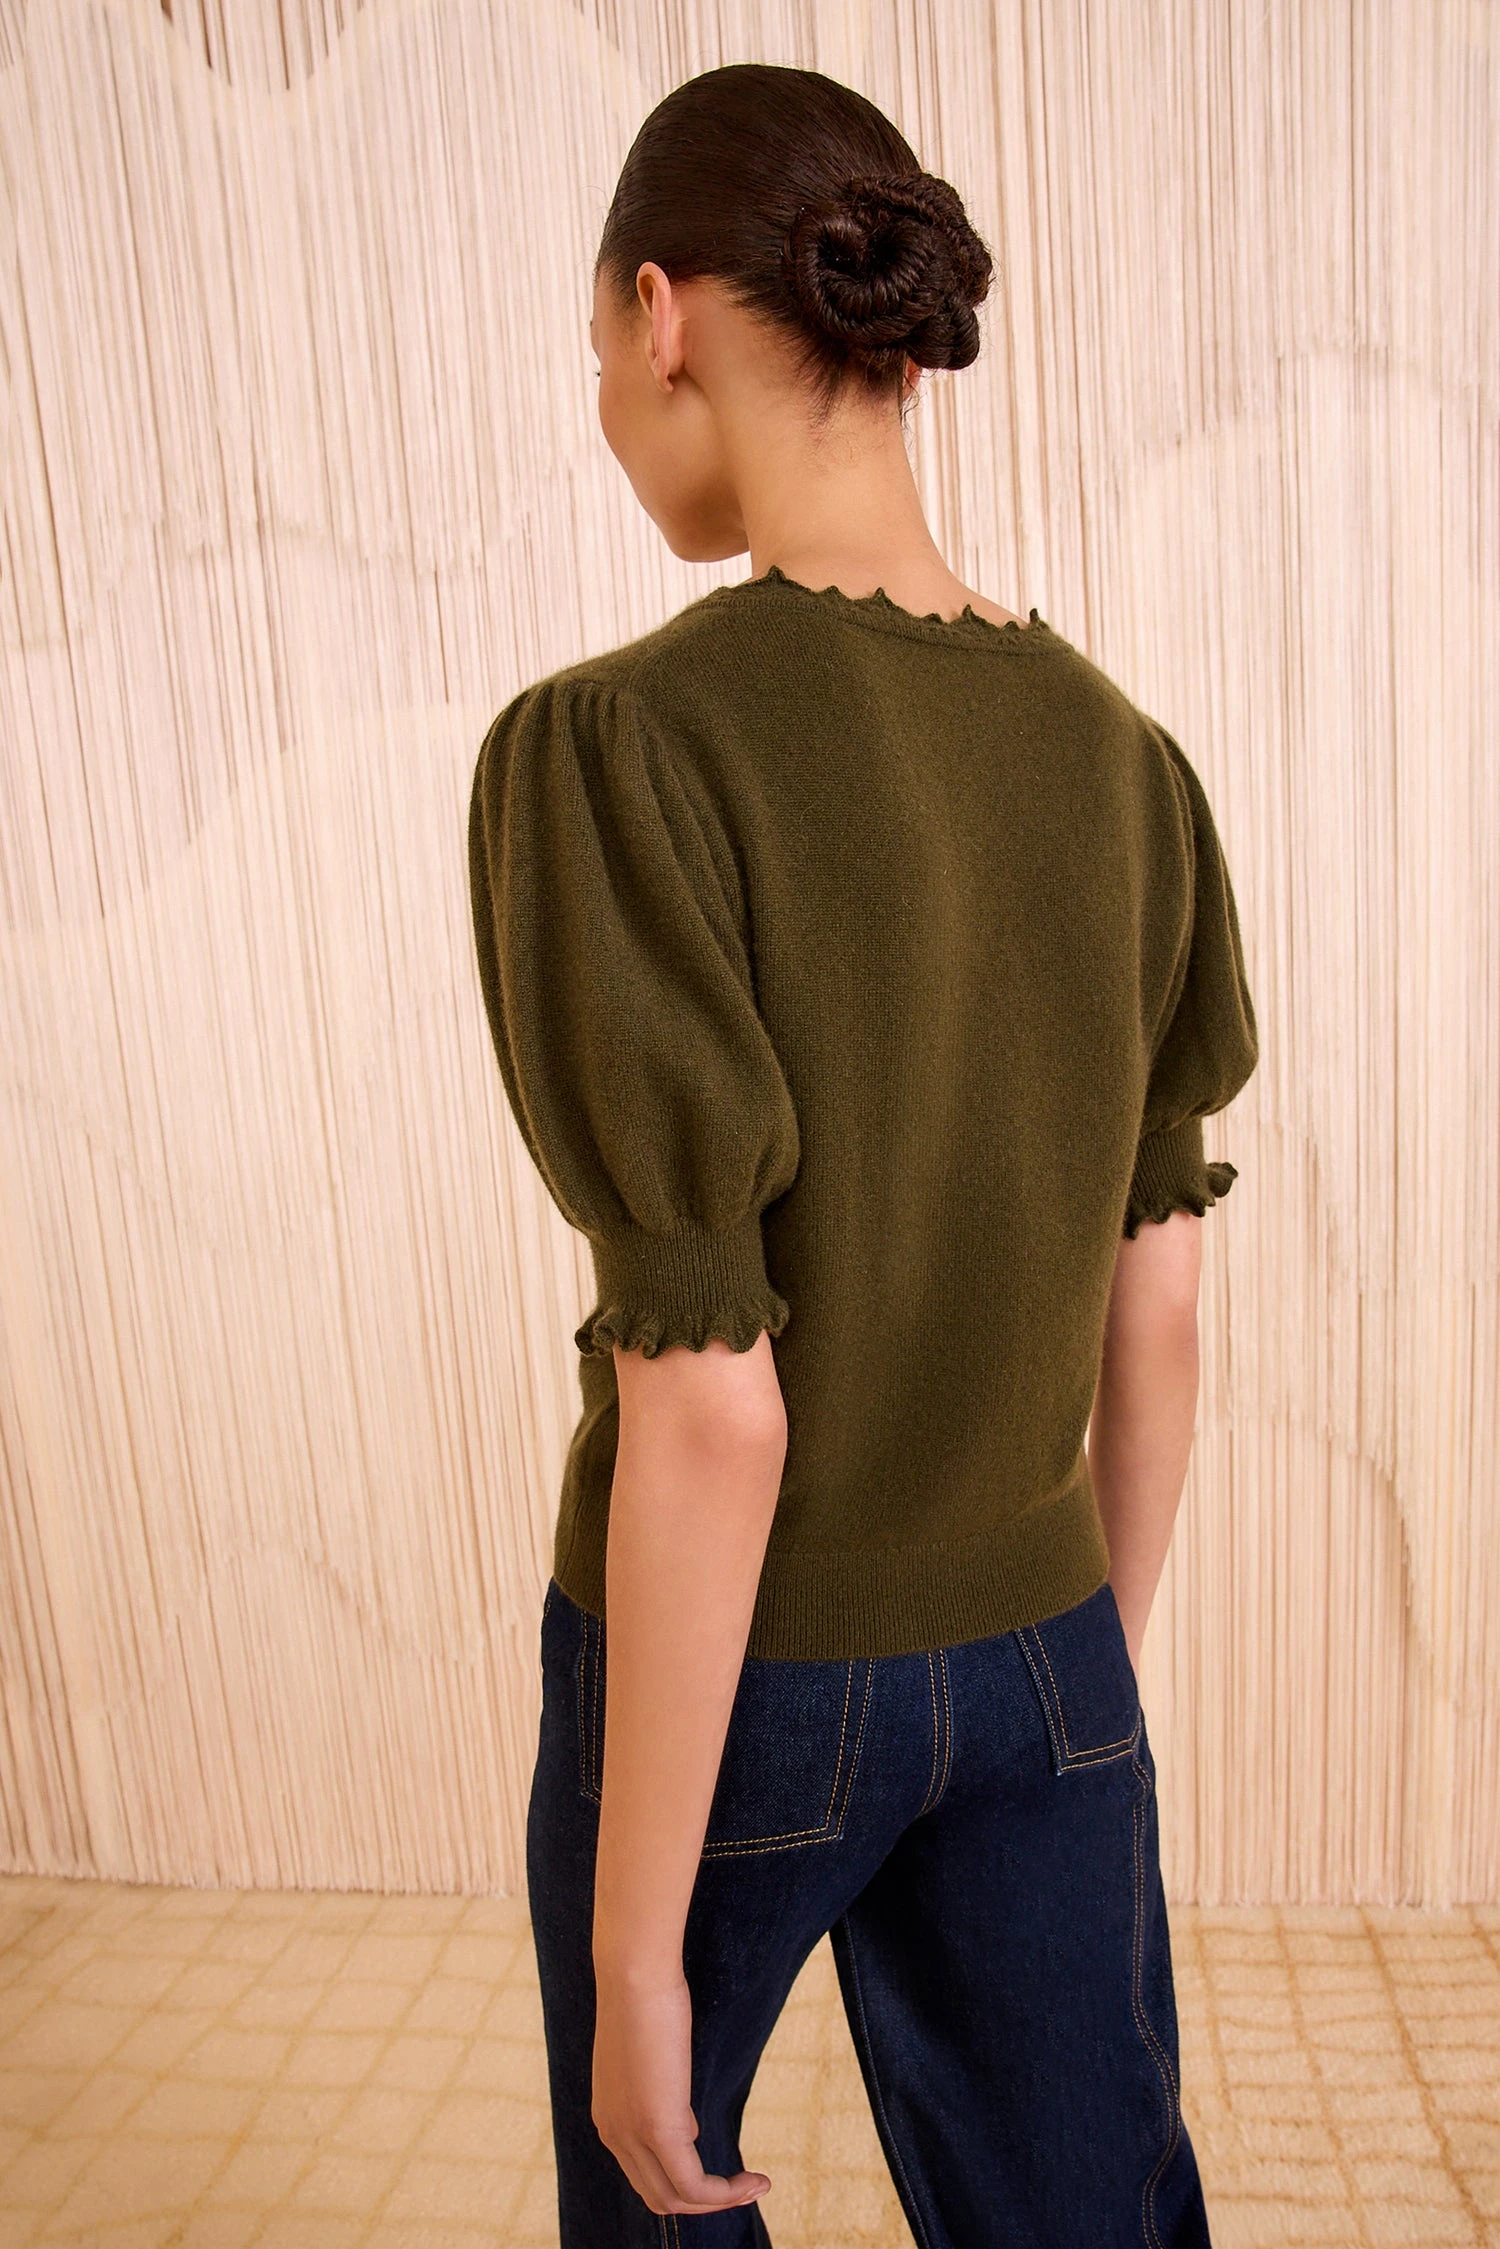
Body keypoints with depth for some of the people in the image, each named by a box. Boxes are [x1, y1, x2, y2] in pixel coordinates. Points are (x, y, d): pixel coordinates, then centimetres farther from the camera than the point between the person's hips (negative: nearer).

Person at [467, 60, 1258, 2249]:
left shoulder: (616, 748, -23)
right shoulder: (1121, 760, -4)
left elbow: (705, 1404, -25)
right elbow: (1156, 1311, 0)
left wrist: (635, 1948, -11)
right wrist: (1097, 1665, 14)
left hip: (730, 1675, -3)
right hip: (1036, 1666, 4)